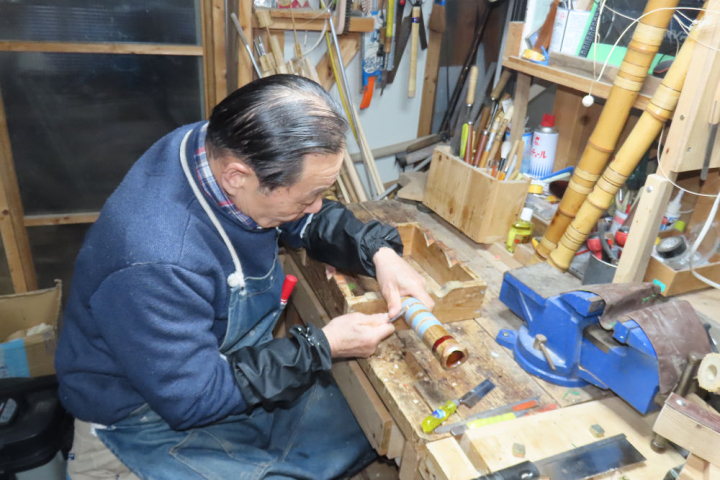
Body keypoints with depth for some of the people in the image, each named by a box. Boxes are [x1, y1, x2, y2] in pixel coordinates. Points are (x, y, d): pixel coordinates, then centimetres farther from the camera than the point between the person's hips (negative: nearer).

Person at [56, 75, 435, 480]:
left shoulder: (229, 150, -15)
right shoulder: (156, 263, -38)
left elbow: (316, 220, 2)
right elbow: (191, 400, -26)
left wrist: (379, 251, -15)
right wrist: (322, 348, -23)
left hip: (238, 362, 7)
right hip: (160, 418, -6)